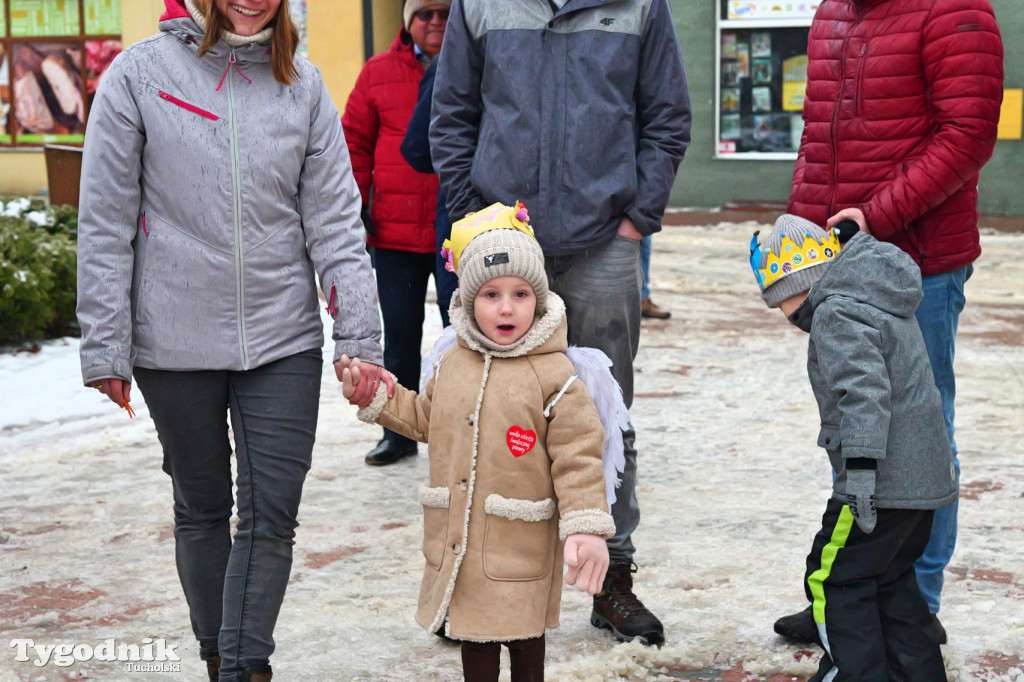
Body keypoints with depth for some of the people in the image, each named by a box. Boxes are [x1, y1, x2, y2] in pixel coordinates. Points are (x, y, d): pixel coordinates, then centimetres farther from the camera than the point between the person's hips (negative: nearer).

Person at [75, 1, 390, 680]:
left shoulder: (303, 84, 3)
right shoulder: (139, 74, -4)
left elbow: (336, 219, 1)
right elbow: (105, 223, -3)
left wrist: (360, 339, -5)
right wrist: (105, 345, -6)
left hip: (284, 338, 1)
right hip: (175, 342, -1)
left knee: (274, 512, -2)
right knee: (203, 509, 13)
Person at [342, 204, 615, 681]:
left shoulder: (552, 374, -13)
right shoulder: (452, 364, 5)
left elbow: (578, 455, -14)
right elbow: (424, 419, 20)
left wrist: (586, 527, -20)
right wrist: (375, 394, 13)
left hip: (523, 543, -5)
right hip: (459, 536, 5)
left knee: (524, 634, 9)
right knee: (473, 633, 17)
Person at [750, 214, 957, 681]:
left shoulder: (835, 313, -14)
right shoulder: (883, 305, 18)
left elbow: (864, 389, -27)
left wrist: (861, 464, -31)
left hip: (883, 482, -10)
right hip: (926, 477, 10)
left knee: (834, 578, -1)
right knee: (890, 578, 20)